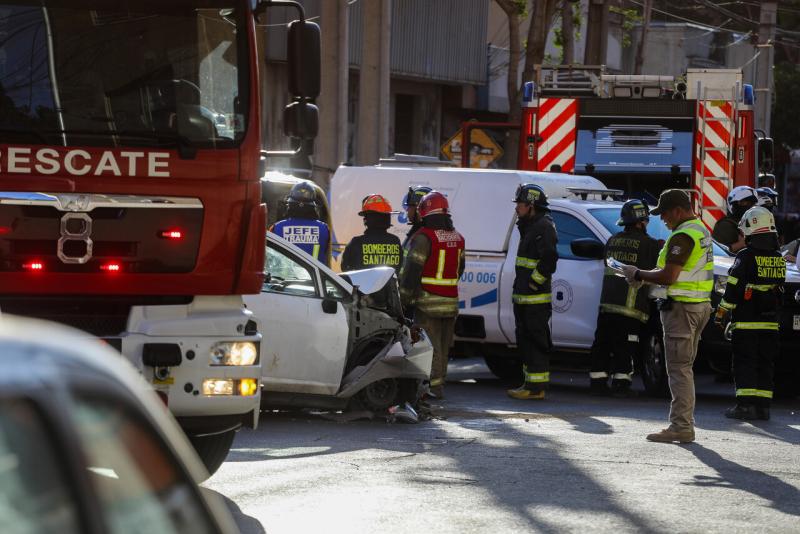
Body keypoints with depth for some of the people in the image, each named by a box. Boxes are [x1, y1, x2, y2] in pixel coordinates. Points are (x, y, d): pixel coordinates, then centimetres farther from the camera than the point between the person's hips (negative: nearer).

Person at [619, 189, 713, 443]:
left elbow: (668, 276, -22)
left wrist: (638, 275, -7)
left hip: (682, 306, -10)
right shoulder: (700, 230, 16)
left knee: (679, 368, -8)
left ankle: (681, 426, -10)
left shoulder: (683, 236, -17)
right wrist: (643, 276, 11)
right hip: (700, 305, 10)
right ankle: (684, 424, 18)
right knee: (684, 368, 15)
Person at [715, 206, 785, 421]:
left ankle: (746, 404, -9)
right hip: (771, 322, 5)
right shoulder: (778, 259, 6)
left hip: (746, 322, -5)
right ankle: (763, 406, 9)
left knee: (744, 363, -1)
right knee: (765, 363, 10)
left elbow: (733, 288, -11)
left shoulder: (745, 257, -12)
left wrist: (722, 313, -3)